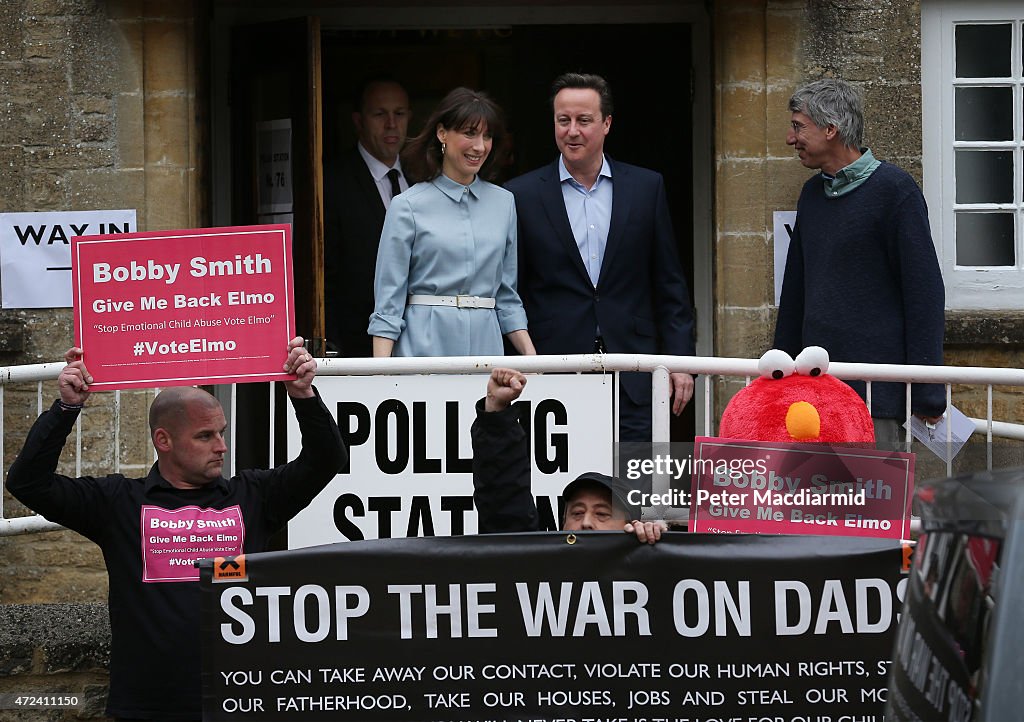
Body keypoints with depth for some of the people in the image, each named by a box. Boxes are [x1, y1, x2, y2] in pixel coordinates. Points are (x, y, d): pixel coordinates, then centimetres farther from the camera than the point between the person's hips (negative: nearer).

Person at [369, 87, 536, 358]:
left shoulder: (503, 202, 12)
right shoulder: (408, 206, 0)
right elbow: (388, 302, -2)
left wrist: (532, 358, 5)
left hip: (486, 344, 4)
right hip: (426, 345, -3)